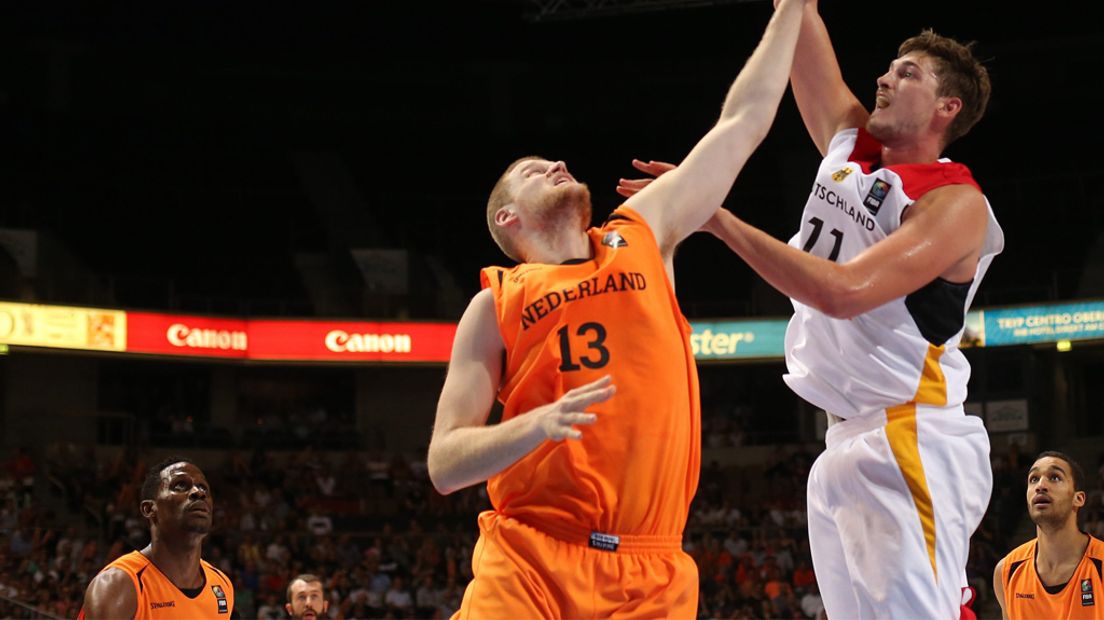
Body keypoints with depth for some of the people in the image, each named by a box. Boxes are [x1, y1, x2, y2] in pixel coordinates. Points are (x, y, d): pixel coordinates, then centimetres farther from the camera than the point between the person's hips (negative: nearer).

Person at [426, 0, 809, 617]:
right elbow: (444, 463, 2)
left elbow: (743, 123, 19)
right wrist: (540, 424, -16)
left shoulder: (642, 238, 14)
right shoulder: (495, 303, 7)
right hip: (528, 564, -2)